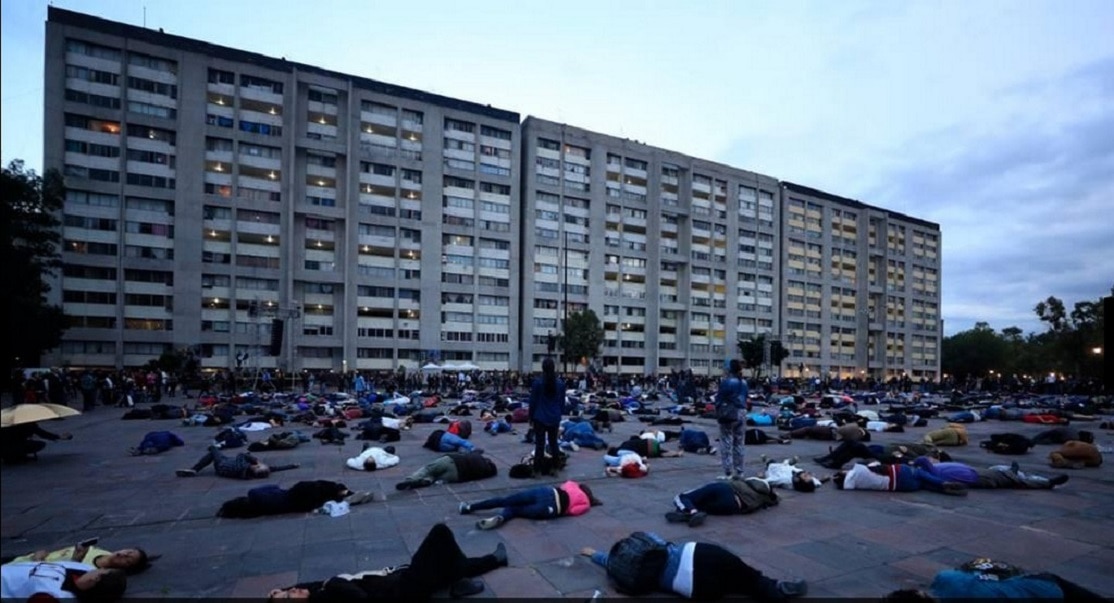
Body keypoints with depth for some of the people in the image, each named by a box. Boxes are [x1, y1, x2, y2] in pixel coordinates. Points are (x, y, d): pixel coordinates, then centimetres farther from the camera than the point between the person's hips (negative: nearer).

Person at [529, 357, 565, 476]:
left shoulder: (538, 382, -10)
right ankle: (554, 467, 20)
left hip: (540, 417, -3)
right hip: (554, 418, 3)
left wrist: (531, 417, 4)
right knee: (553, 442, 15)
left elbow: (533, 401, -5)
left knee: (540, 444, 1)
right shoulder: (560, 383, 1)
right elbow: (562, 402, 8)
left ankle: (538, 470, 3)